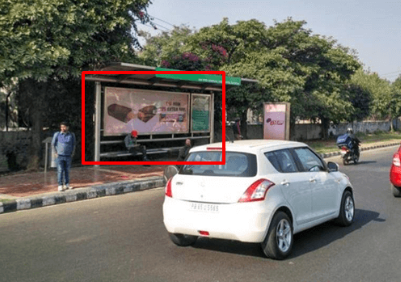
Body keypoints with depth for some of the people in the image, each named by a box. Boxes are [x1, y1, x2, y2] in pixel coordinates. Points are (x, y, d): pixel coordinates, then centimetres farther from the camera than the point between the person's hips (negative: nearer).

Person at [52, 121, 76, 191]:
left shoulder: (72, 135, 2)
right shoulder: (57, 134, -2)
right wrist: (56, 153, 2)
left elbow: (74, 144, 14)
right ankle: (60, 185, -1)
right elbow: (53, 144, 8)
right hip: (60, 156, -2)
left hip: (68, 156, 2)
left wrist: (73, 153, 7)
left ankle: (67, 184, 16)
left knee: (67, 170, 7)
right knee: (60, 170, -5)